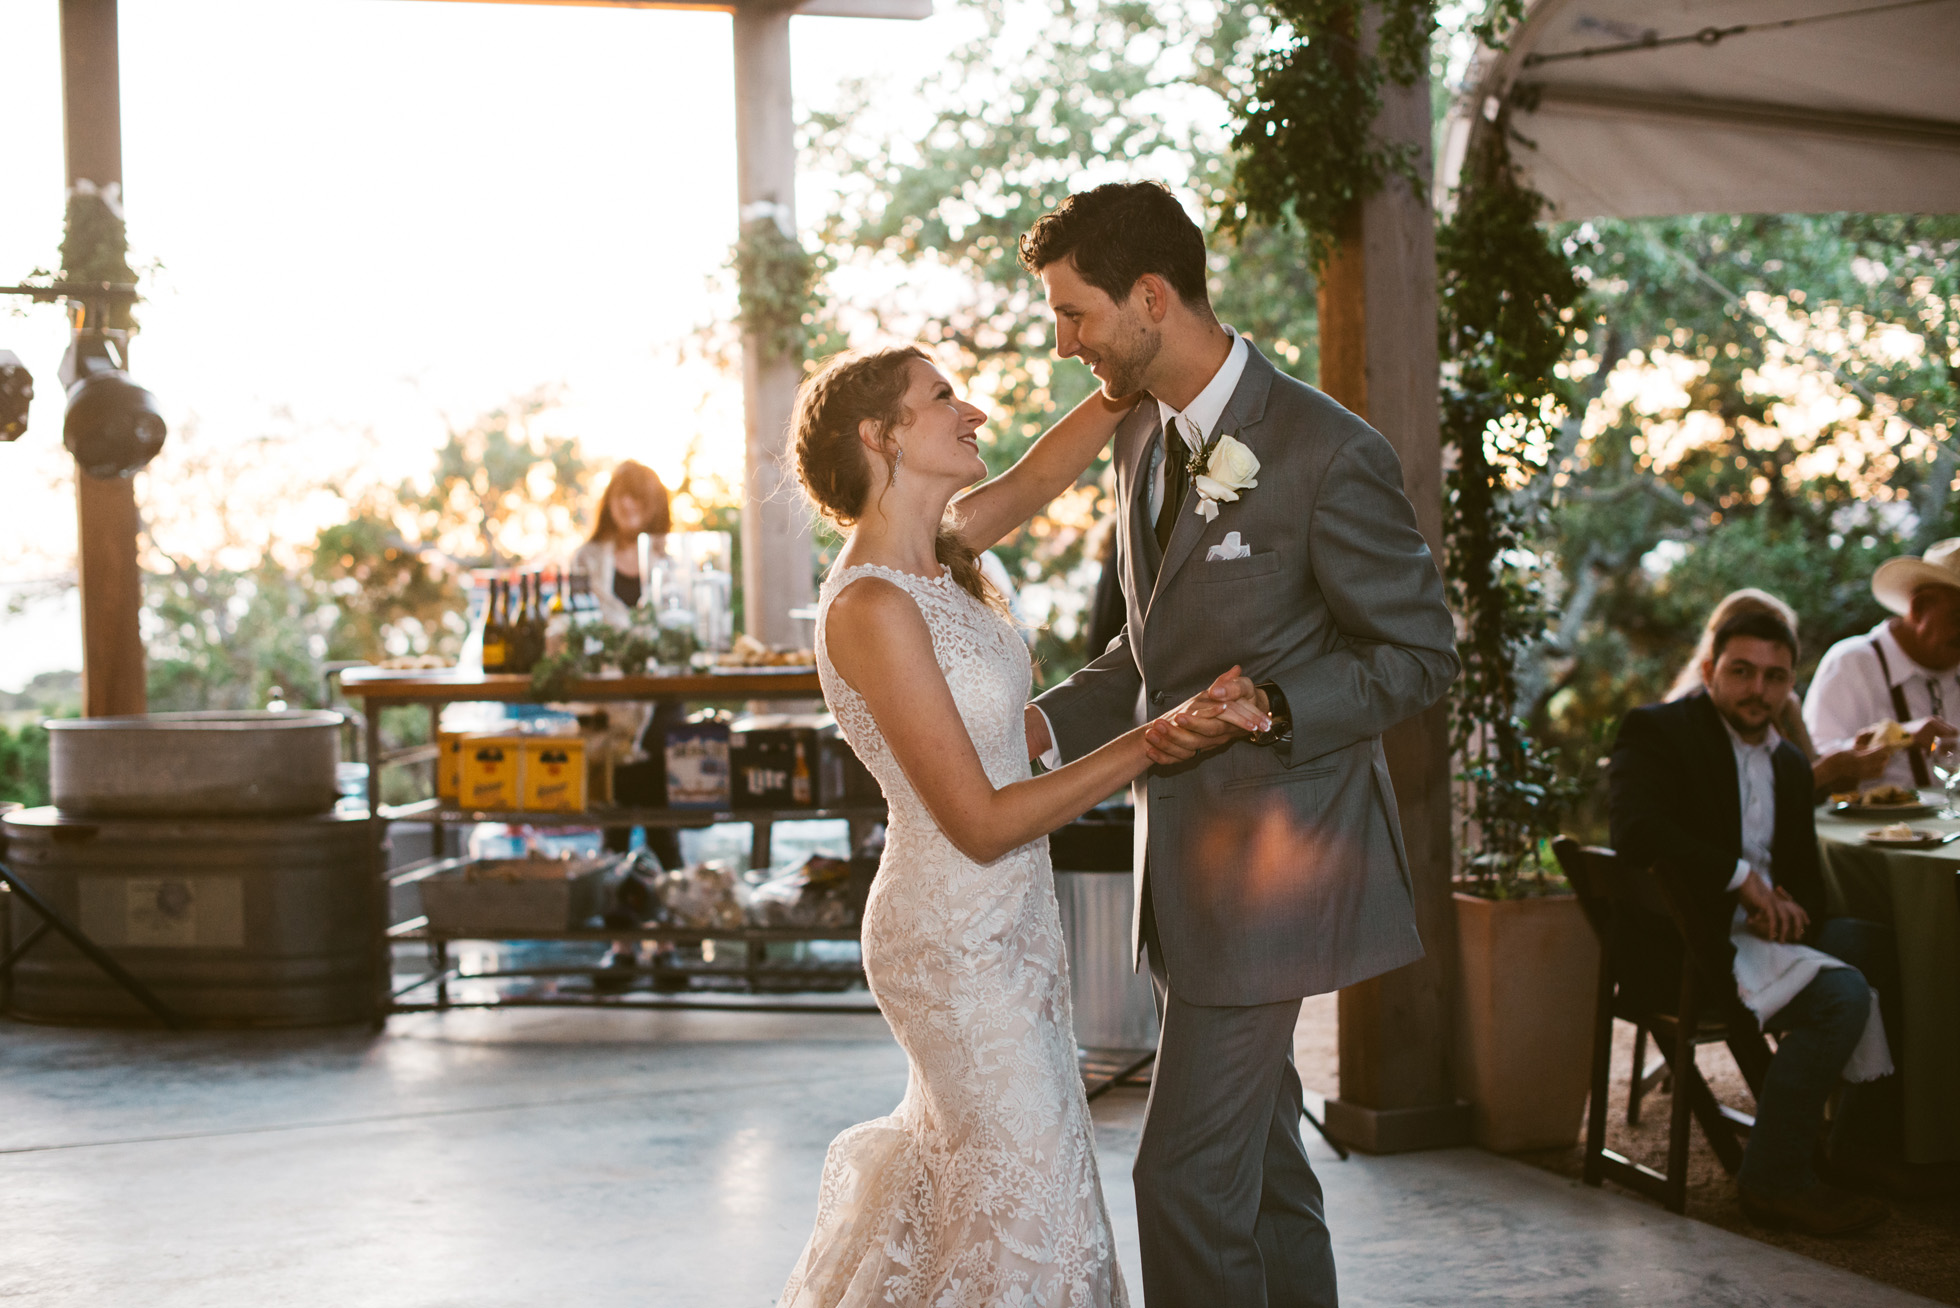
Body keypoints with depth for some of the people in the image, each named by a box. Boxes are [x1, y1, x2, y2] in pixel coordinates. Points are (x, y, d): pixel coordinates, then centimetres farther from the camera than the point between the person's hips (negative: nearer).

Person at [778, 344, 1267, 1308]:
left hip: (1007, 920, 9)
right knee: (1025, 1196, 2)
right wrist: (1154, 742, -26)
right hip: (955, 944, -9)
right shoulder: (872, 605, -26)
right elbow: (981, 821, -25)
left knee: (958, 1154, 27)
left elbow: (1037, 477, 20)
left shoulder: (935, 553, -1)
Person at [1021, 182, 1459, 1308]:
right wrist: (1043, 724, 4)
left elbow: (1421, 655, -11)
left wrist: (1266, 707, -25)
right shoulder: (1143, 442, 9)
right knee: (1262, 1158, 17)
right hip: (1189, 858, 8)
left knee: (1188, 1172, -8)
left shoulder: (1330, 456, -17)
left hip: (1269, 864, -8)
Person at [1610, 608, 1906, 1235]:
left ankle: (1863, 1147, 6)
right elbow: (1637, 830, -23)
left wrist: (1786, 908, -7)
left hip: (1760, 928, 8)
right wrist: (1741, 876, -21)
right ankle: (1775, 1178, -17)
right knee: (1841, 992, -26)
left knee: (1893, 949, -6)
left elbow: (1804, 877, 17)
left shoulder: (1790, 763, 19)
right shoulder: (1656, 732, -5)